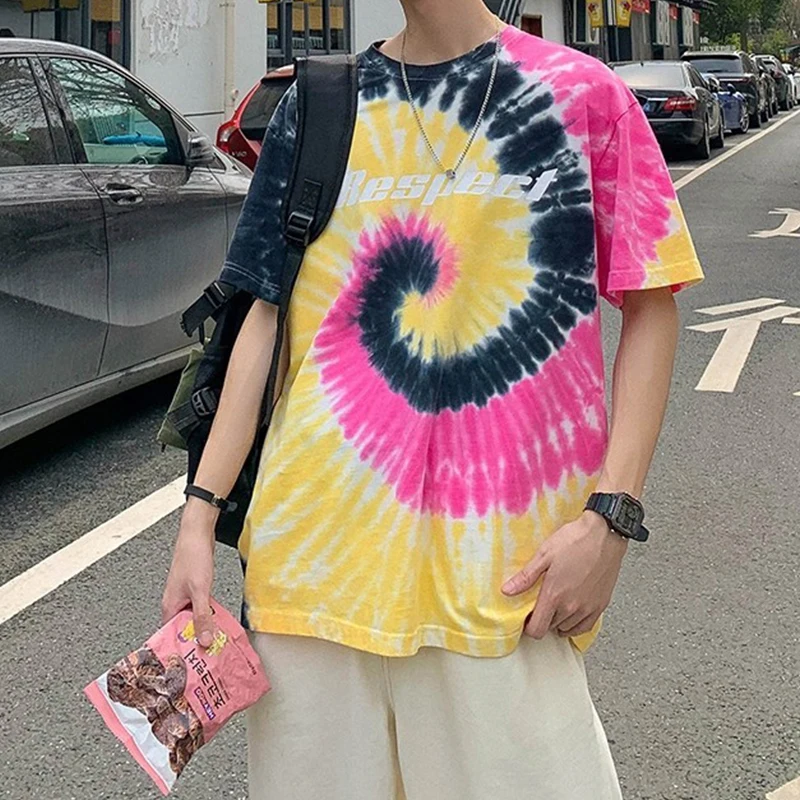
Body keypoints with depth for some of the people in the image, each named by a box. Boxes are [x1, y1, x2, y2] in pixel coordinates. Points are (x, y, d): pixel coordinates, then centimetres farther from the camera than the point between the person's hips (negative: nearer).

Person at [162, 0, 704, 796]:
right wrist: (199, 516, 0)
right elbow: (269, 313, 7)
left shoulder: (579, 93, 0)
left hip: (500, 571, -2)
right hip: (314, 547, 3)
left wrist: (611, 517, -9)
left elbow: (651, 305, 0)